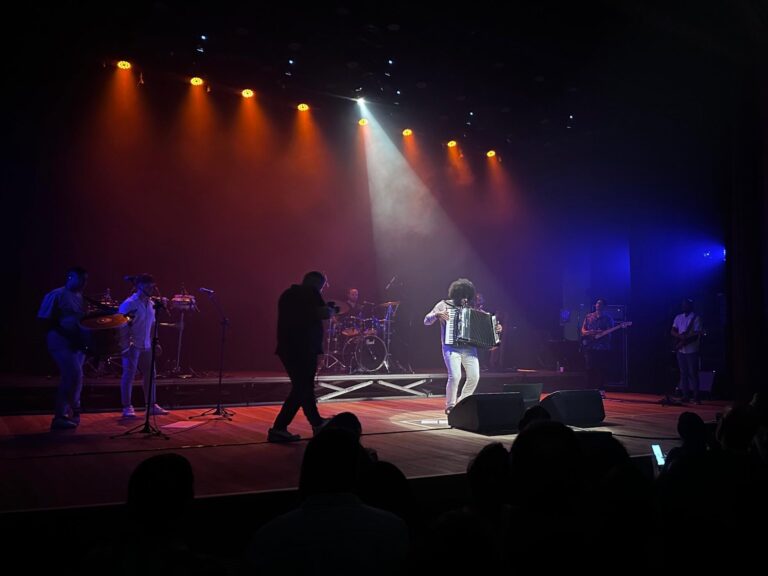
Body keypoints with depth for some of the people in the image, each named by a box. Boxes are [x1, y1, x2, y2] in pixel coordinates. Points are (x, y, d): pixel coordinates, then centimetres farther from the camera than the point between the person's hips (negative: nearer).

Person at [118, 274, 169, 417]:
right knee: (129, 376, -2)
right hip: (132, 346, -7)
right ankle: (127, 407, 4)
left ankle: (151, 405, 18)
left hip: (146, 346, 7)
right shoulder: (129, 303, -11)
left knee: (150, 375, 9)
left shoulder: (151, 303, 12)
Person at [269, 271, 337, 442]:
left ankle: (317, 423, 21)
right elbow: (324, 313, -16)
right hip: (303, 348, -9)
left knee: (303, 386, 15)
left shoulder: (288, 294, 20)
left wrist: (326, 309, 25)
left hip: (288, 347, 9)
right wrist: (331, 309, 6)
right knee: (301, 388, -3)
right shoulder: (310, 292, -5)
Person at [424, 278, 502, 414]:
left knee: (474, 377, -6)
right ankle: (450, 406, 1)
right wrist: (437, 315, -18)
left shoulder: (471, 308, 14)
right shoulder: (444, 305, 3)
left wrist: (495, 328, 4)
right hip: (451, 347, -4)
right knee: (455, 376, -20)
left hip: (469, 348, 4)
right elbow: (426, 321, 1)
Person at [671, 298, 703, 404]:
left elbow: (697, 335, -10)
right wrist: (681, 337, -12)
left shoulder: (696, 318, -5)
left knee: (693, 373, -4)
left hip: (691, 350, -5)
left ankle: (696, 396, 0)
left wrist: (684, 341, -16)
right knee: (683, 373, 7)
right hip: (680, 350, 5)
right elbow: (673, 332, 7)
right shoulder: (678, 317, 12)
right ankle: (685, 395, 12)